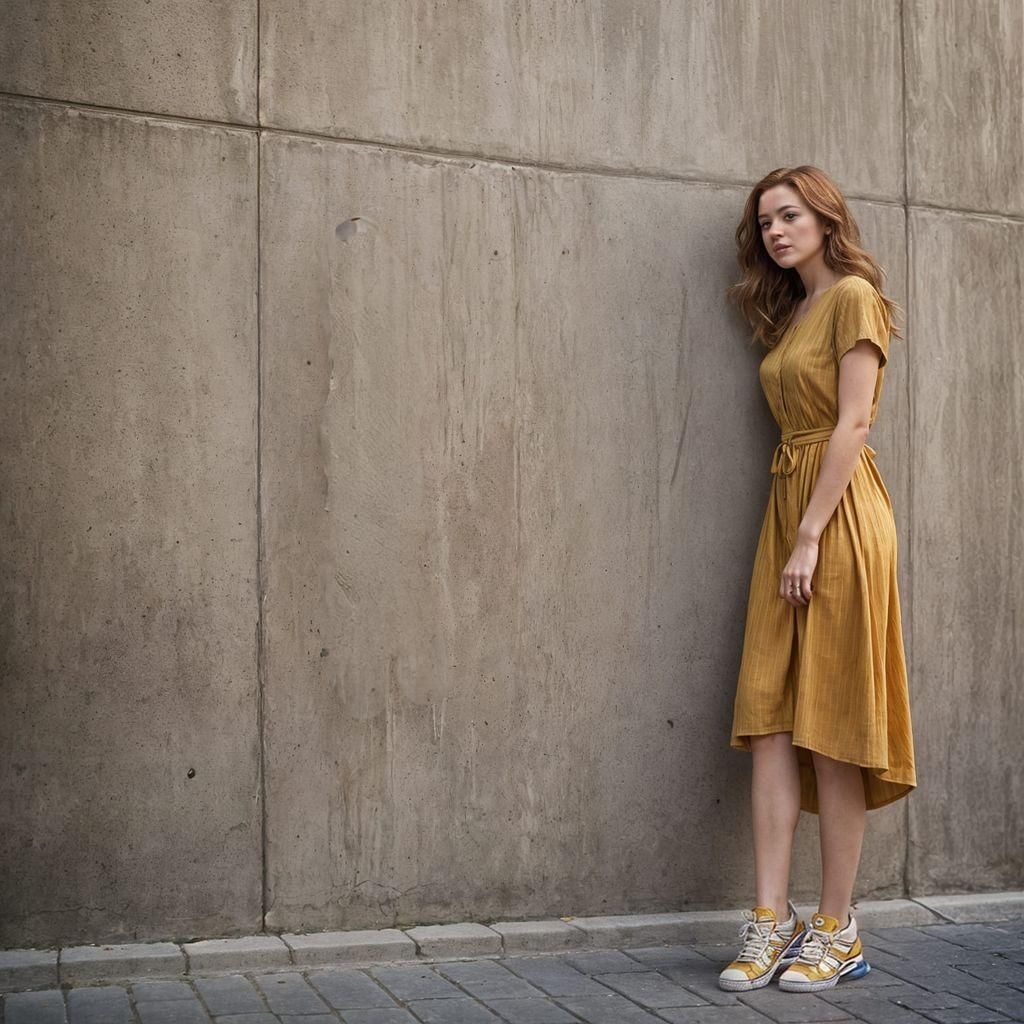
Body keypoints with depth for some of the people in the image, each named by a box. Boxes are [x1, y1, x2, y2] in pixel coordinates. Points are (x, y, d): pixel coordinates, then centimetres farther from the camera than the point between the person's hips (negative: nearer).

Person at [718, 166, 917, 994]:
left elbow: (852, 424, -12)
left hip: (839, 518, -8)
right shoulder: (790, 315, 20)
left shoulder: (854, 296, -4)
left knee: (830, 727, -5)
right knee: (770, 722, 0)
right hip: (787, 510, 8)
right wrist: (790, 535, 6)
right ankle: (773, 920, 1)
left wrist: (810, 537, -18)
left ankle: (836, 931, 3)